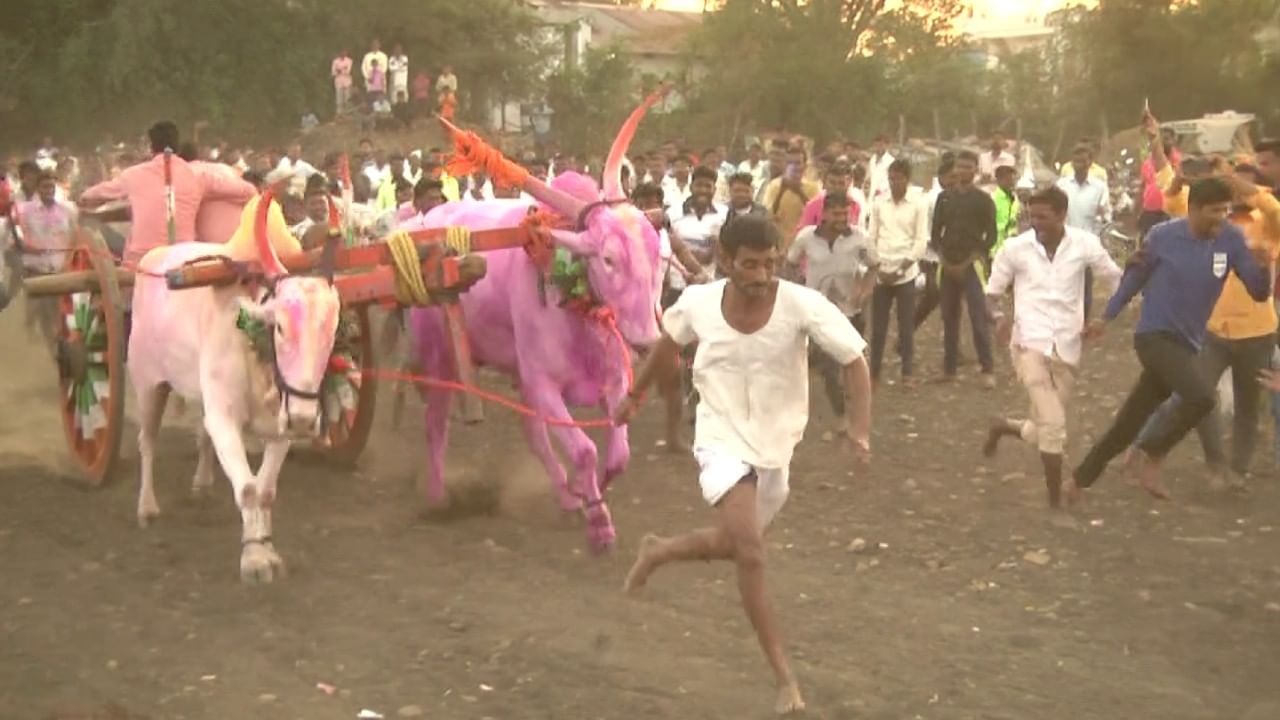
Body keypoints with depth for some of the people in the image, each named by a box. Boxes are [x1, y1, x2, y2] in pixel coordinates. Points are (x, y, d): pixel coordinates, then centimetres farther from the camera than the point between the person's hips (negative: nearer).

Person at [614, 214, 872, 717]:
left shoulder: (802, 305, -20)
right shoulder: (698, 303, -14)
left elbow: (855, 362, -17)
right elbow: (669, 344, 8)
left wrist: (860, 426, -32)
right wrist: (635, 394, 21)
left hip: (775, 448, 2)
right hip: (723, 442, -2)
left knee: (733, 547, 18)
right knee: (750, 555, -18)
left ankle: (656, 552, 49)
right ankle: (784, 677, -7)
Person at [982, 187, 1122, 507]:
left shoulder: (1084, 244, -3)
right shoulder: (1015, 247, -5)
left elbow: (1117, 280, 8)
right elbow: (992, 293, 4)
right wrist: (999, 317, -18)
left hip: (1067, 348, 3)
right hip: (1029, 343, -3)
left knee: (1048, 428, 10)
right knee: (1053, 425, -17)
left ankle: (1004, 427, 41)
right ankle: (1056, 500, -2)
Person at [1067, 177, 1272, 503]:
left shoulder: (1231, 239, -3)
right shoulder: (1163, 235, -10)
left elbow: (1259, 292, -3)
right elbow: (1135, 276, 6)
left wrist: (1262, 267, -24)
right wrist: (1106, 317, 10)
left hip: (1186, 344, 4)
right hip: (1155, 336, -4)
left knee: (1128, 423, 10)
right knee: (1202, 396, -27)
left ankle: (1079, 479, 26)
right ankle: (1153, 454, -3)